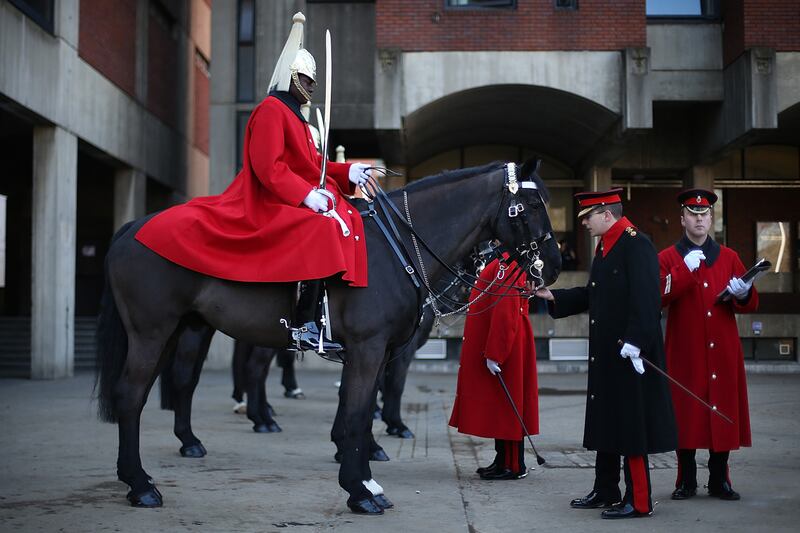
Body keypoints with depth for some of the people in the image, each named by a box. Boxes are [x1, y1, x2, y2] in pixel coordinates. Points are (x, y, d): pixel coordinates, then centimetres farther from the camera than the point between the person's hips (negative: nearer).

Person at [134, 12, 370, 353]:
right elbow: (267, 167, -19)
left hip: (296, 202, 10)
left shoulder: (293, 115, 24)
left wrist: (348, 173, 6)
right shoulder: (271, 110, -8)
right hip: (269, 206, -10)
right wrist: (306, 195, -25)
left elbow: (312, 165, 21)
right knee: (321, 229, -33)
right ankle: (304, 327, -36)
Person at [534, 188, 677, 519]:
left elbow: (646, 300, -22)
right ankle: (605, 492, 26)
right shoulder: (604, 247, 15)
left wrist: (634, 343, -26)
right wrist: (553, 297, 13)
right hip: (605, 354, 10)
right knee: (606, 422, 16)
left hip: (629, 354, -10)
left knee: (631, 426, -3)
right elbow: (592, 294, 20)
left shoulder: (636, 244, -15)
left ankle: (639, 501, 5)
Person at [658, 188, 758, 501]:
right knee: (685, 415, -1)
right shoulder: (668, 258, 5)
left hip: (723, 352, 3)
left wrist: (743, 293, -11)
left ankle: (719, 481, 15)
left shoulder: (729, 257, 12)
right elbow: (658, 299, -11)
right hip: (685, 353, -2)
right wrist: (685, 269, -19)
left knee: (724, 411, 4)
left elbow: (750, 305, 12)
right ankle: (686, 481, 10)